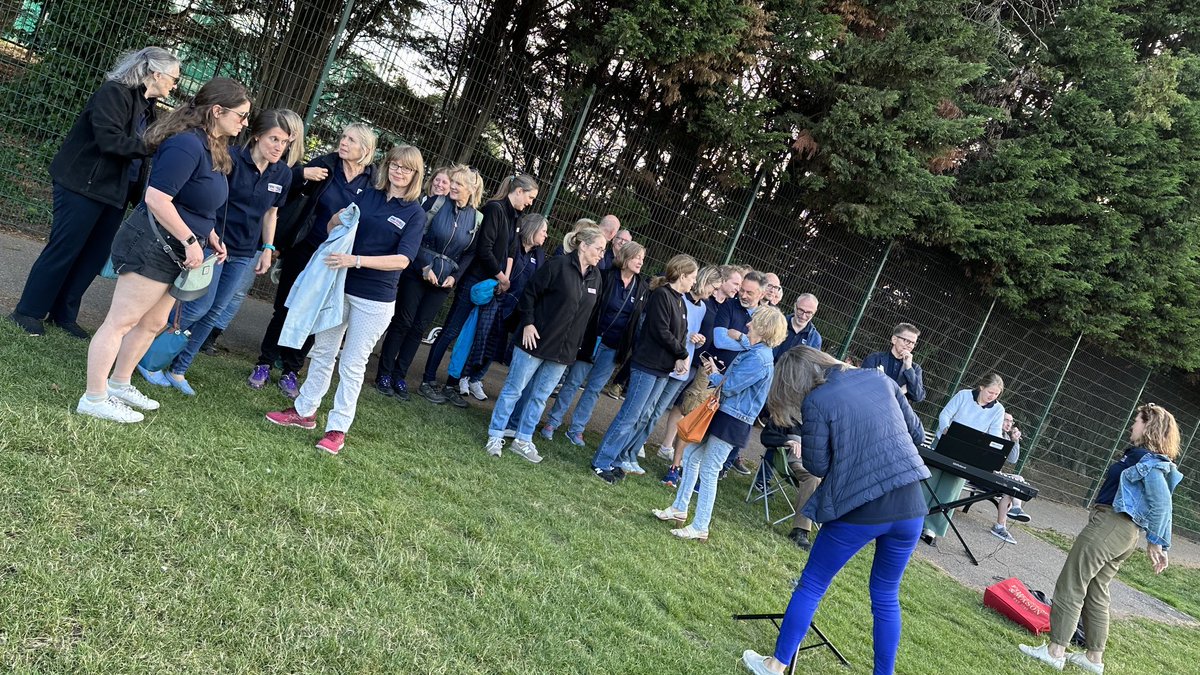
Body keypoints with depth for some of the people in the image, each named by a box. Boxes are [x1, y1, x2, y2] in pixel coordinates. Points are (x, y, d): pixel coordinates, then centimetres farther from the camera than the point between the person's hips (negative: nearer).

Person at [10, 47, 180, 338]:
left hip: (115, 192, 8)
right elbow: (109, 140, -26)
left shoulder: (148, 109, 11)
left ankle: (64, 314, 23)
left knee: (96, 255, 10)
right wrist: (153, 146, -21)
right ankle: (27, 312, 12)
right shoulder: (113, 93, -14)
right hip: (83, 186, -8)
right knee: (63, 250, -2)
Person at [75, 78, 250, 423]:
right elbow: (156, 199, -26)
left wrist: (212, 237, 14)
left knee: (153, 323, 20)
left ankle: (119, 384, 35)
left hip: (174, 251, 10)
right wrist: (191, 241, -21)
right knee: (120, 322, -1)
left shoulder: (211, 148, 11)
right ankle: (94, 399, 7)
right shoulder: (187, 145, -21)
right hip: (152, 246, -10)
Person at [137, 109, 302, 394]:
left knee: (214, 312, 9)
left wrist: (268, 249, 13)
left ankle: (178, 370, 22)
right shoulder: (231, 158, -14)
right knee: (199, 306, -7)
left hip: (243, 254, 6)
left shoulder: (283, 174, 3)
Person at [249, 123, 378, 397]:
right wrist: (302, 175, -19)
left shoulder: (372, 182, -5)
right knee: (284, 308, 7)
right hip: (304, 250, 0)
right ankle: (264, 364, 21)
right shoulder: (325, 165, -6)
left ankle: (291, 371, 23)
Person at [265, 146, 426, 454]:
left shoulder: (415, 214, -8)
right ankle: (304, 411, 30)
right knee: (322, 352, 15)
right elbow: (332, 226, 15)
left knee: (352, 364, 2)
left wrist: (356, 260, -26)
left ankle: (337, 429, 12)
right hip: (340, 286, 4)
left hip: (374, 299, -4)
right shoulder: (368, 196, 4)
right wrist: (338, 220, -7)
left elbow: (402, 259, -18)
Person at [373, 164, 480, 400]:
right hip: (418, 273, -2)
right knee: (402, 322, 1)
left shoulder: (476, 218, 1)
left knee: (418, 327, 8)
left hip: (444, 281, 2)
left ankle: (399, 376, 16)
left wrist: (454, 276, -3)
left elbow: (471, 253, 8)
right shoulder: (436, 203, -6)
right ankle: (384, 374, 11)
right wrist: (425, 266, -14)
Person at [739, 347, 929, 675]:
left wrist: (802, 448, 17)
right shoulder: (881, 379, 8)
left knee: (811, 585, 13)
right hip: (910, 507, 5)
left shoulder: (816, 401, -7)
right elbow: (917, 433, 16)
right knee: (886, 596, 21)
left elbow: (818, 466, -2)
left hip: (859, 509, -5)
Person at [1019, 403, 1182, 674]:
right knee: (1095, 592, 18)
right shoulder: (1153, 460, 15)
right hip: (1128, 534, 10)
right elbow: (1160, 502, 16)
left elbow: (1162, 502, -24)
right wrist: (1156, 541, 14)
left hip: (1109, 525, -10)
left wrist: (1158, 542, -20)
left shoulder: (1148, 460, -14)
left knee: (1070, 586, -3)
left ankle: (1055, 652, 1)